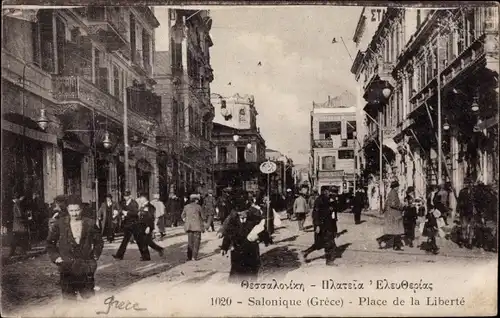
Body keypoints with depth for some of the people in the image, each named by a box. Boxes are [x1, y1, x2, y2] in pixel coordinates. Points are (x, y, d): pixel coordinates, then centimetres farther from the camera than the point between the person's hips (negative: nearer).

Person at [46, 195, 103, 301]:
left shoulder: (90, 223, 2)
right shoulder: (59, 224, -1)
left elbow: (99, 241, 15)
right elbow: (50, 242, 10)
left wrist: (95, 256, 5)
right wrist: (56, 257, 0)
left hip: (86, 267, 1)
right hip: (67, 267, -1)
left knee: (89, 297, 4)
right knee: (69, 299, 3)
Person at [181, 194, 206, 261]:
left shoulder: (186, 207, 5)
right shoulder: (198, 207, -6)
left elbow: (183, 216, 11)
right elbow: (203, 217, -1)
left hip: (188, 226, 4)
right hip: (197, 226, -4)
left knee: (190, 242, 12)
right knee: (196, 241, 3)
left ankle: (189, 257, 11)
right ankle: (194, 256, -3)